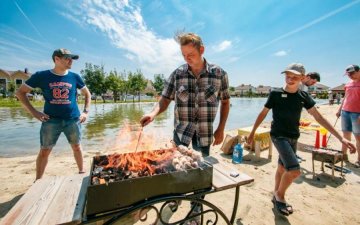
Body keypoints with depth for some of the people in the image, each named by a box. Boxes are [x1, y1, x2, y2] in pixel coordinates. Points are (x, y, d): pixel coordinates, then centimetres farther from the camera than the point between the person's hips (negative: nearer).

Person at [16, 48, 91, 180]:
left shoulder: (74, 77, 2)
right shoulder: (42, 76, -2)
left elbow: (87, 94, 13)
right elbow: (20, 92, 5)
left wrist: (86, 111, 3)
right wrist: (34, 112, -4)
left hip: (73, 120, 1)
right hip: (51, 120, -1)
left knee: (77, 147, 12)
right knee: (44, 151, 6)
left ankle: (82, 172, 30)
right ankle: (38, 181, 25)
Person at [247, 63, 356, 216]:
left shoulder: (304, 96, 3)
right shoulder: (276, 93, -8)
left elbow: (319, 118, 5)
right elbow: (263, 114, -3)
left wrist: (341, 138, 1)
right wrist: (252, 132, 0)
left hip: (293, 138, 5)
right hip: (279, 136, -5)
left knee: (282, 168, 16)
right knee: (294, 170, -17)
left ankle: (276, 196, 35)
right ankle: (280, 195, 9)